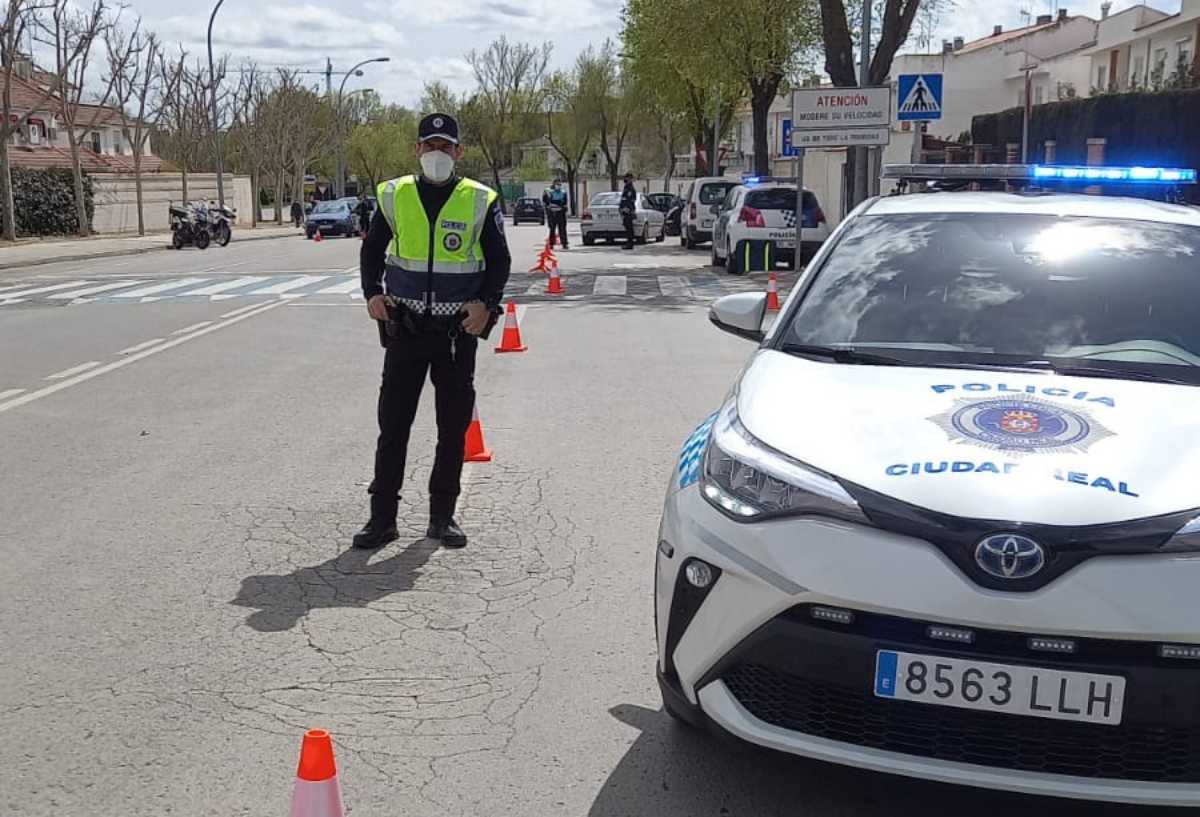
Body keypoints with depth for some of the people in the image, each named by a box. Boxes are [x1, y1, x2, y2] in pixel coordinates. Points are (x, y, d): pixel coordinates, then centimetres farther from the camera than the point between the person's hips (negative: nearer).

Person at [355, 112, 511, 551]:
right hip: (405, 327, 1)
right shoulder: (393, 196, 5)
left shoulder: (481, 201, 0)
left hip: (458, 329, 0)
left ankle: (442, 515, 19)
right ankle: (382, 516, 10)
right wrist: (373, 293, -2)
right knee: (393, 423, 1)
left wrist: (486, 304, -12)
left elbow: (499, 261, 4)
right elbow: (372, 250, 14)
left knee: (454, 426, 6)